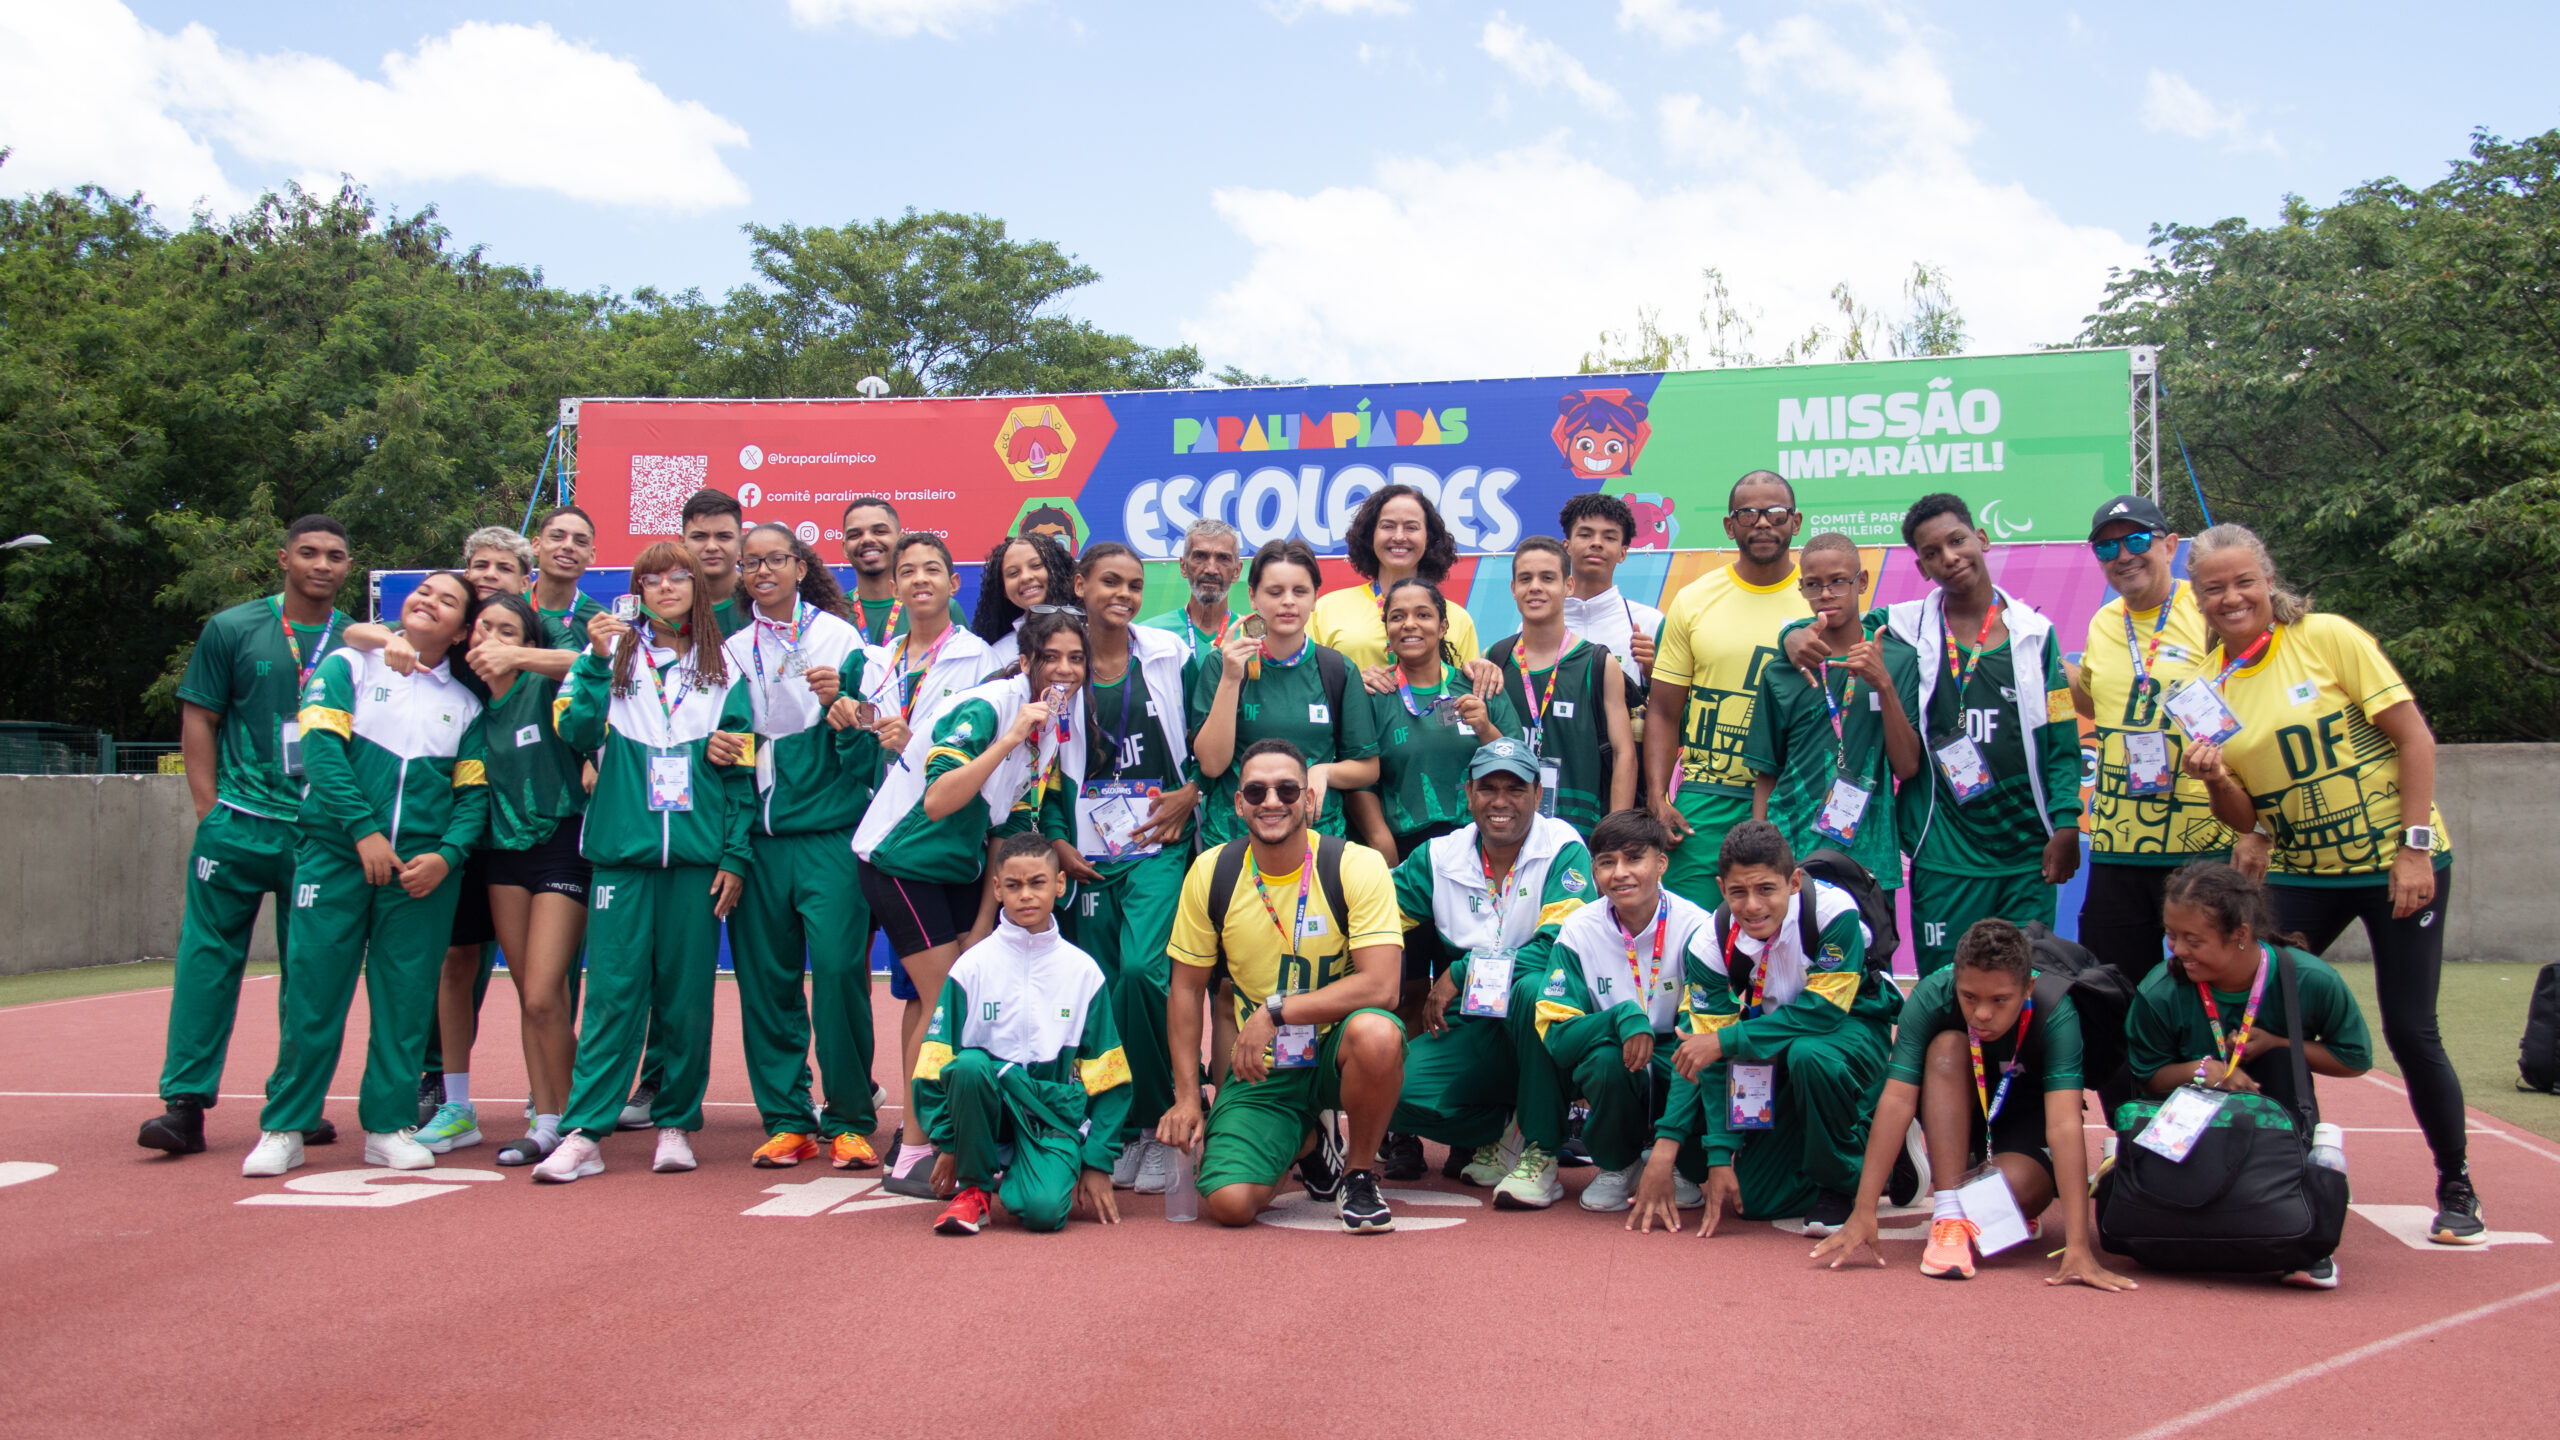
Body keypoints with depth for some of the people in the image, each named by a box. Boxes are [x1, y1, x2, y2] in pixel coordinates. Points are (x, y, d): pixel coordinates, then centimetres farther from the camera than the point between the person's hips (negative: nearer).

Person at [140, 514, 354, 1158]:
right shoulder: (231, 629, 5)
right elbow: (198, 721, 6)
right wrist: (209, 809, -1)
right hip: (238, 822, -1)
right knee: (208, 956, -2)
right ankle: (185, 1102, 2)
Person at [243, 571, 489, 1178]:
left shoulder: (465, 703, 13)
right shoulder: (350, 665, 7)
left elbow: (474, 793, 10)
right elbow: (320, 746, -5)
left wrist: (446, 855, -8)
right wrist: (363, 830, -15)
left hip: (423, 871, 2)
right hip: (336, 853, -2)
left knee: (406, 1000, 3)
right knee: (313, 992, -2)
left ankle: (389, 1126, 14)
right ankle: (283, 1129, 9)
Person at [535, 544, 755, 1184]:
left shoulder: (723, 670, 9)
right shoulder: (614, 658, 8)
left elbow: (742, 771, 7)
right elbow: (576, 733, -6)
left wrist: (735, 855, 0)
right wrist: (597, 659, -14)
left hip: (697, 855, 1)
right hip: (623, 849, -1)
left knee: (686, 994, 4)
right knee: (613, 991, -4)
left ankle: (676, 1123, 15)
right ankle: (585, 1131, 0)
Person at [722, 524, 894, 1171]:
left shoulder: (839, 637, 5)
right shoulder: (734, 649, 15)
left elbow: (864, 748, -1)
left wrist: (842, 706, -20)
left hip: (828, 830, -3)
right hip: (757, 833, 4)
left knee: (838, 967, -12)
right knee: (766, 977, 2)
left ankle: (850, 1120, 0)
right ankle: (786, 1119, 12)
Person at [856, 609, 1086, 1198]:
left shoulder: (1058, 725, 2)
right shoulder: (983, 708, -22)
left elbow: (1012, 825, 8)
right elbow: (937, 802, -33)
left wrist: (984, 922, 5)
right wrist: (1010, 739, -36)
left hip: (962, 869, 8)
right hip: (902, 861, -8)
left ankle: (928, 1133, 16)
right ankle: (912, 1156, -1)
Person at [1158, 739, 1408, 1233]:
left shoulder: (1358, 865, -14)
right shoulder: (1211, 873, -4)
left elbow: (1381, 986, -22)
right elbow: (1187, 989, 5)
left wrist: (1275, 1011, -25)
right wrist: (1187, 1096, 0)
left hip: (1336, 1049, -2)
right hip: (1262, 1069, 3)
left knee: (1376, 1032, -38)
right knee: (1227, 1203, -18)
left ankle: (1360, 1173, -8)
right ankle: (1306, 1143, 19)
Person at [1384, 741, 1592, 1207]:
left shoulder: (1563, 849, -7)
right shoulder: (1439, 857, 5)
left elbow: (1561, 945, -19)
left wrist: (1460, 975, -17)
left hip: (1542, 1021, -3)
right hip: (1475, 1030, 3)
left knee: (1534, 989, -38)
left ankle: (1540, 1152, -18)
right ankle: (1504, 1131, 7)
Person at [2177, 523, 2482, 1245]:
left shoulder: (2327, 638, -9)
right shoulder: (2208, 683, 2)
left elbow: (2414, 736, -9)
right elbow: (2245, 817, 3)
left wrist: (2415, 847, -15)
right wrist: (2213, 778, -18)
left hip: (2398, 862, -4)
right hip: (2301, 874, 4)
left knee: (2409, 1030, -3)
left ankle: (2456, 1186, 18)